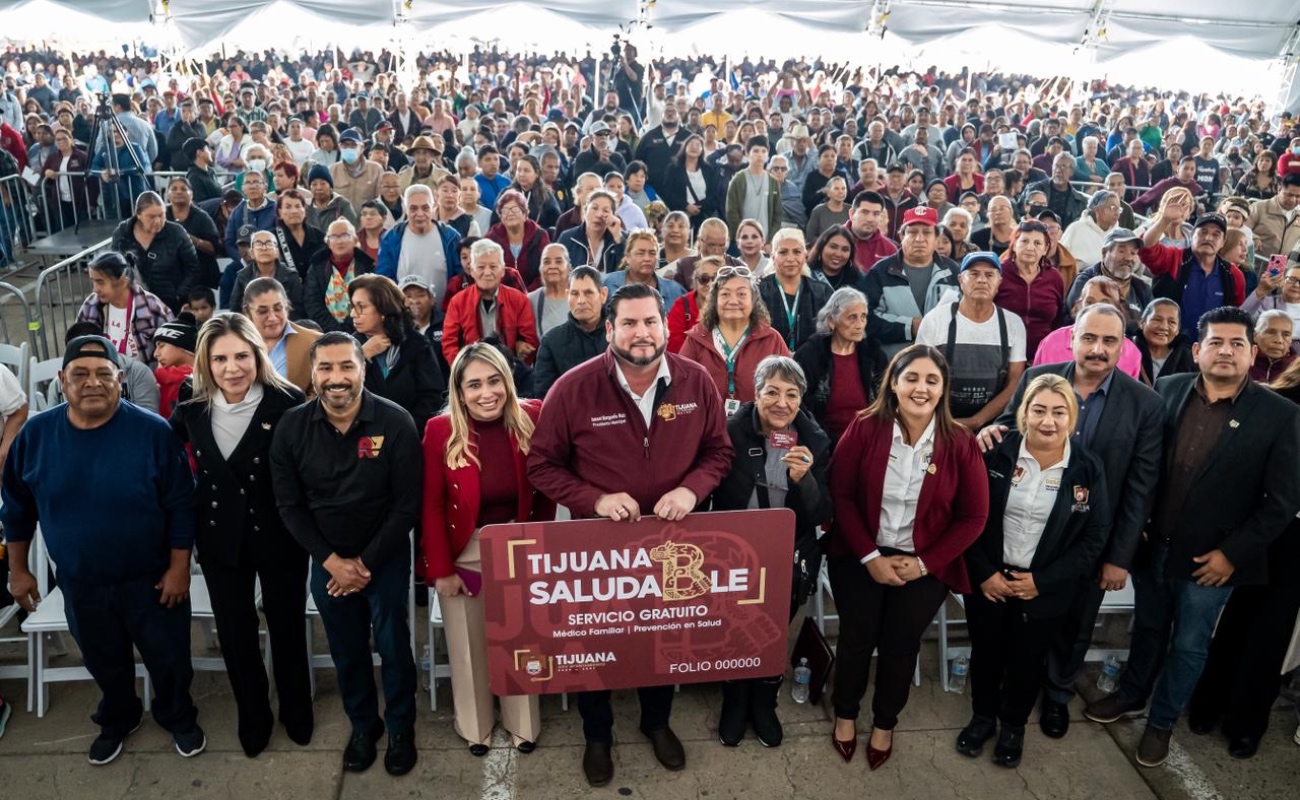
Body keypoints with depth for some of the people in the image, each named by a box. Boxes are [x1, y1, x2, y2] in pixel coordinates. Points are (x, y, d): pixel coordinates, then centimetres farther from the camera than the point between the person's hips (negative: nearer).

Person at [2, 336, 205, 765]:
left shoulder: (152, 431, -19)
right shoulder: (35, 434, -9)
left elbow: (181, 506, -13)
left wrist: (179, 568, -12)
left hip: (150, 579, -3)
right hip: (80, 584, 3)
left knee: (169, 659, 13)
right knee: (105, 664, 23)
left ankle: (179, 718, 41)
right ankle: (117, 721, 50)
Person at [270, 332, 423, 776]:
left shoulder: (395, 423, -18)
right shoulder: (291, 427, -9)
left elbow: (407, 506, -14)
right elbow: (289, 505, -4)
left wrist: (366, 563, -14)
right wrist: (331, 560, -11)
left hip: (385, 559, -2)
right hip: (327, 562, 2)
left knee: (393, 647, 10)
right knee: (346, 651, 17)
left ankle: (401, 728, 33)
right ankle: (362, 725, 40)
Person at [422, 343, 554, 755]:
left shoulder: (532, 418, -12)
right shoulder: (440, 430, -15)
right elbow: (432, 505, -11)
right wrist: (441, 568, -12)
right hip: (464, 553, -1)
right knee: (469, 645, 14)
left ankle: (523, 723, 40)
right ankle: (475, 725, 40)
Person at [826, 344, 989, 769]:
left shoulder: (961, 443, -9)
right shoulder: (864, 427, -11)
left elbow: (973, 516, -5)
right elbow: (841, 494, -8)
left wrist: (924, 563, -9)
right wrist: (869, 556, -12)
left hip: (925, 565, 1)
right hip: (861, 556, 0)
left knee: (900, 644, 9)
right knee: (857, 637, 4)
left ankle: (885, 723, 36)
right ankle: (845, 714, 32)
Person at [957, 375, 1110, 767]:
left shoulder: (1088, 468, -10)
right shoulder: (998, 454, -13)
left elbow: (1094, 539, -6)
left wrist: (1042, 581, -12)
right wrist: (983, 572, -13)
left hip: (1045, 589, 0)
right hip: (988, 580, 0)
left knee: (1027, 661, 17)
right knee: (985, 653, 17)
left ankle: (1013, 726, 42)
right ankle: (983, 717, 42)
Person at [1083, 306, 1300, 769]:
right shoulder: (1168, 390, -4)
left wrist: (1233, 552, -13)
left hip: (1210, 558, -2)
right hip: (1152, 544, 3)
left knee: (1188, 645, 14)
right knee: (1148, 627, 22)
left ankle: (1162, 722, 35)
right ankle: (1132, 696, 44)